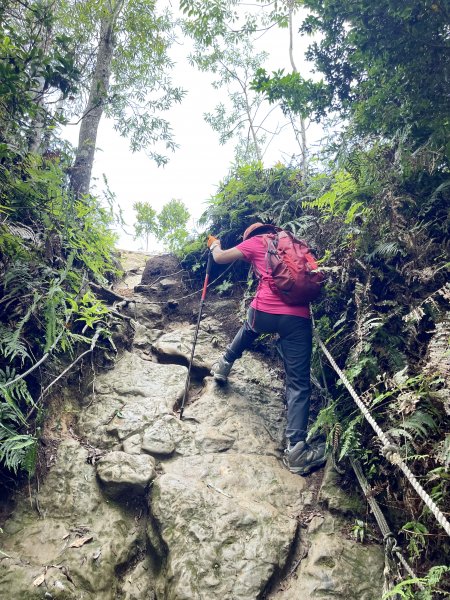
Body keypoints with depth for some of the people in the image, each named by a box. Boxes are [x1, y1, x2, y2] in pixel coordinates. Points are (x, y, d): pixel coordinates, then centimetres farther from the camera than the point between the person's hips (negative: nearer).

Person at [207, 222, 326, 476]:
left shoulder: (255, 242, 13)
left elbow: (220, 257, 22)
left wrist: (215, 245, 42)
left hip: (265, 312, -1)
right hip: (299, 317, 1)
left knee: (249, 329, 39)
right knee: (299, 384, 0)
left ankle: (225, 365, 54)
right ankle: (296, 448, -8)